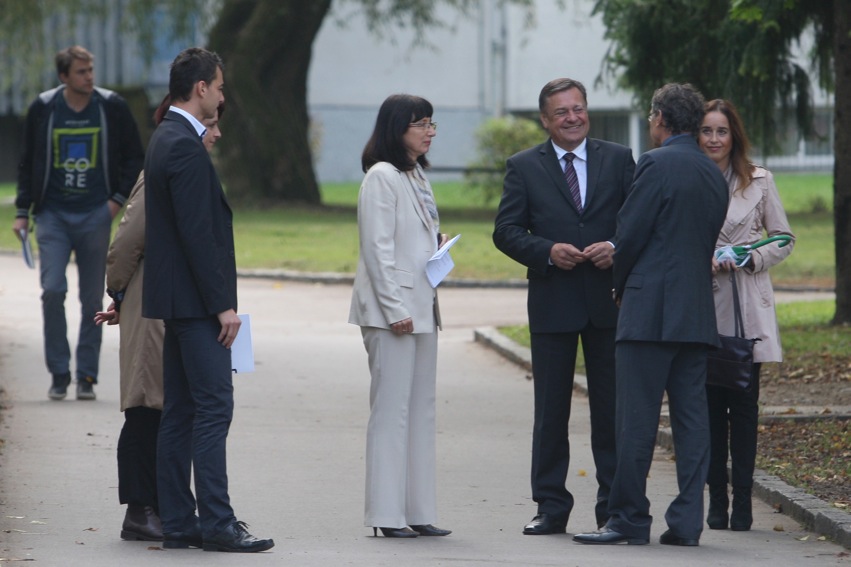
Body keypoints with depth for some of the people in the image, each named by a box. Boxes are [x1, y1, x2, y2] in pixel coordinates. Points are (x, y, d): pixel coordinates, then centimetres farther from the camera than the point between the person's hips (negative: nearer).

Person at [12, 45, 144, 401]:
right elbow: (28, 164, 10)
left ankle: (87, 377, 12)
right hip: (53, 215, 0)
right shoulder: (43, 109, 0)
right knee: (52, 290, -13)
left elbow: (135, 157, 9)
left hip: (96, 215, 0)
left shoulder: (112, 108, 0)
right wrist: (22, 211, 5)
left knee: (93, 300, 3)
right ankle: (59, 374, -2)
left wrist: (119, 198, -2)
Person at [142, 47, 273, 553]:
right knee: (213, 406, -10)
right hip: (195, 301, -11)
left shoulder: (167, 139, 16)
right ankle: (217, 523, -11)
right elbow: (197, 232, -21)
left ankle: (178, 522, 12)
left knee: (180, 412, 10)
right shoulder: (185, 146, -16)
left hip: (177, 301, 11)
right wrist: (223, 304, -19)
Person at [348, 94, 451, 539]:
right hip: (392, 310, -9)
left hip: (421, 308, 9)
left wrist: (440, 246, 5)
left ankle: (417, 511, 13)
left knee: (421, 410, 9)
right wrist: (394, 309, -19)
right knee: (391, 410, -7)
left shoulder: (417, 176, 16)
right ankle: (386, 514, -5)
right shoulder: (382, 177, -11)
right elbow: (377, 247, -16)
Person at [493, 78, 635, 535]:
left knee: (611, 407, 3)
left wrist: (616, 248, -14)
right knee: (550, 409, 3)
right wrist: (547, 251, -15)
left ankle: (614, 505, 10)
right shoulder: (524, 167, 6)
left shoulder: (618, 159, 8)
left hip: (608, 300, 0)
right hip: (552, 304, 0)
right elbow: (506, 231, 1)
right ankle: (551, 507, 9)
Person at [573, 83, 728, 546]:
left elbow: (630, 233, -10)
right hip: (697, 314, 7)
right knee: (691, 418, 5)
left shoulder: (656, 164, -9)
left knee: (636, 420, -4)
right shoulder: (714, 175, 14)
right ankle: (686, 521, 4)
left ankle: (629, 518, -2)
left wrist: (620, 287, 8)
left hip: (650, 310, -7)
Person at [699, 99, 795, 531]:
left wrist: (751, 258, -8)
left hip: (746, 313, -1)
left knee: (743, 406, -2)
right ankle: (717, 500, 7)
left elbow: (784, 240, 9)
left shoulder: (759, 182, 6)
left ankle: (742, 501, 2)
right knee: (710, 405, 1)